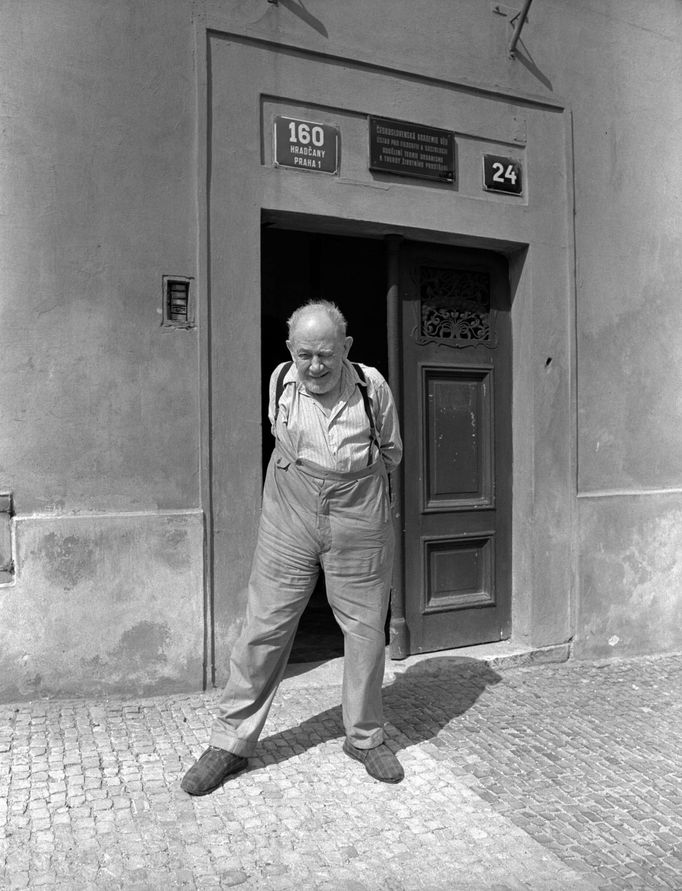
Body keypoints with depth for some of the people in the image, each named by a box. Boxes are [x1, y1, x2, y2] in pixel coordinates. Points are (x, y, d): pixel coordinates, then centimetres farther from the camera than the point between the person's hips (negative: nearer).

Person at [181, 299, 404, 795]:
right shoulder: (281, 381, -2)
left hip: (359, 526, 0)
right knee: (264, 630, 3)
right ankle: (231, 743, 19)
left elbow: (391, 452, 10)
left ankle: (366, 737, 29)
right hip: (288, 524, 1)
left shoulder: (372, 386, -7)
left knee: (366, 631, 8)